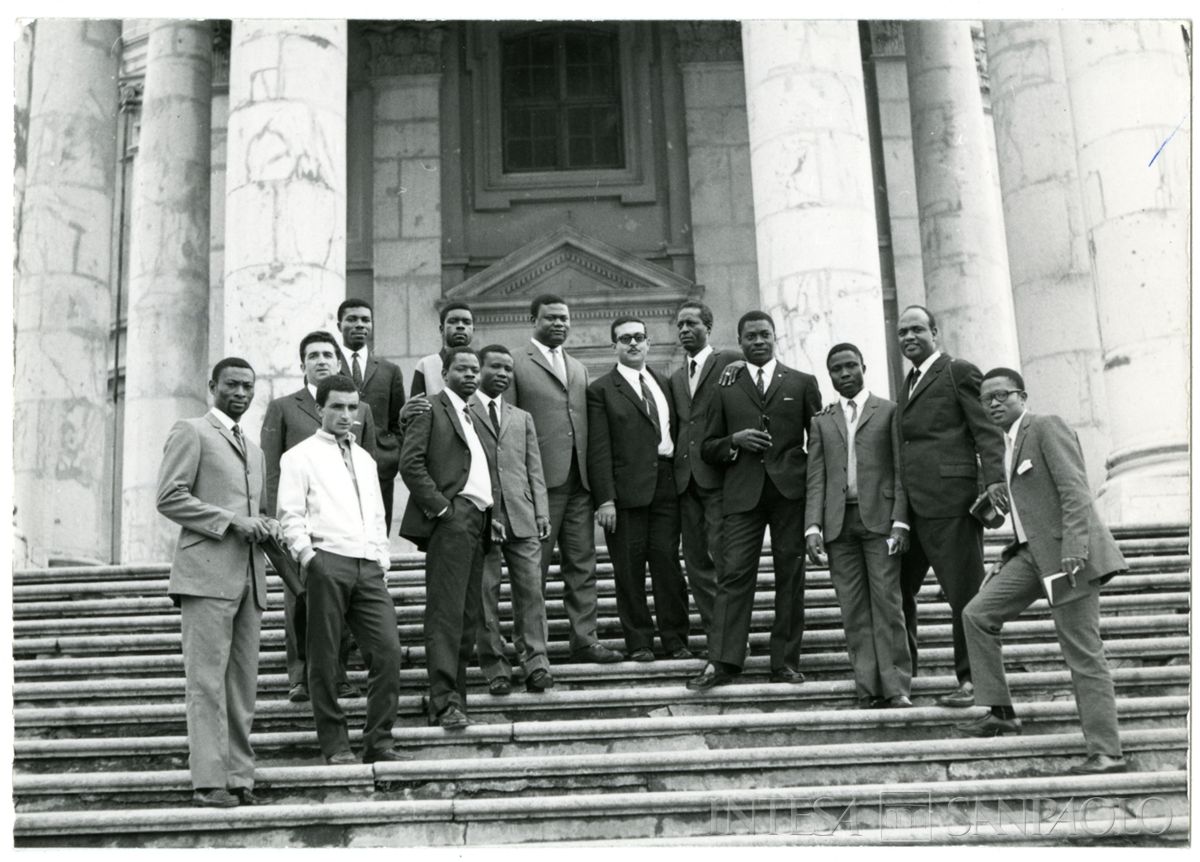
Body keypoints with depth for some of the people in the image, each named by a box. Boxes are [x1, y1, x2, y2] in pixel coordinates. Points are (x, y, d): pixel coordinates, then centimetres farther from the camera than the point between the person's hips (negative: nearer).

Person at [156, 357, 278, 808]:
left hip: (249, 576, 7)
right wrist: (232, 520, -14)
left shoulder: (254, 450, 25)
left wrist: (266, 524, 9)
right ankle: (208, 781, -10)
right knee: (207, 677, -9)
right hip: (206, 572, -7)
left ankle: (239, 778, 9)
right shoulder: (191, 432, 3)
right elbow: (169, 498, -7)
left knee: (243, 681, 6)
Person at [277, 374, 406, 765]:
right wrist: (307, 556, -14)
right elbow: (290, 516, -1)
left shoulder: (366, 460, 25)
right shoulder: (301, 456, 6)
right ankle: (336, 746, 6)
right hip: (328, 563, -5)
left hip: (369, 567, 5)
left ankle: (378, 742, 1)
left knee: (388, 651, -6)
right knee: (324, 659, -2)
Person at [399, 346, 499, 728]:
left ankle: (455, 695, 13)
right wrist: (440, 506, -14)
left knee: (469, 615, 8)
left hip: (478, 521, 8)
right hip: (450, 520, -8)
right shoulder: (432, 409, 0)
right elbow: (410, 463, -10)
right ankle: (444, 702, -12)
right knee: (446, 612, -11)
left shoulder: (474, 417, 25)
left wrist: (492, 512, 11)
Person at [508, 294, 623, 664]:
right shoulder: (515, 364, 1)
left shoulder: (579, 369, 21)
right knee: (534, 567, 0)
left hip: (578, 481, 6)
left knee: (582, 564, 5)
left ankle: (584, 640, 9)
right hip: (539, 480, -6)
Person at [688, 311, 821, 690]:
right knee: (735, 575, -8)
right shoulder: (726, 388, 13)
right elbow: (708, 448, 13)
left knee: (790, 578, 2)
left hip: (791, 491, 0)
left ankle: (785, 661, 8)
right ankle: (722, 662, -10)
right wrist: (734, 442, -7)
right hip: (743, 493, 0)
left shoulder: (802, 384, 13)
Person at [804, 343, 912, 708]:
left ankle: (895, 686, -3)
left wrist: (900, 521, -8)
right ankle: (868, 688, 3)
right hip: (839, 523, 3)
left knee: (886, 602, -7)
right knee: (853, 609, 0)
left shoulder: (889, 411, 8)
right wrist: (813, 526, -2)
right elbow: (816, 479, 11)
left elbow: (900, 470, 2)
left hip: (879, 518, -3)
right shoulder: (822, 422, 17)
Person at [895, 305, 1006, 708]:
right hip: (909, 505, 8)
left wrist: (995, 479, -21)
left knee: (964, 592, -4)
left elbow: (987, 431, -7)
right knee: (895, 588, 9)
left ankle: (971, 680, 2)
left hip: (949, 499, -8)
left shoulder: (959, 372, 1)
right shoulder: (909, 384, 24)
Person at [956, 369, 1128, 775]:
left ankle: (1106, 753, -1)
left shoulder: (1047, 427, -7)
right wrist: (1010, 555, 14)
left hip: (1066, 553, -9)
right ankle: (1000, 712, 8)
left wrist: (1074, 548, -26)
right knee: (977, 614, 2)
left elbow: (1075, 490, -17)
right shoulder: (1006, 445, 18)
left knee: (1083, 655, -6)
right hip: (1033, 552, 9)